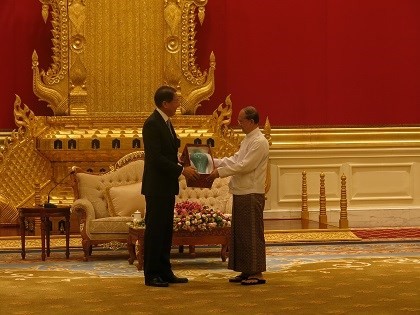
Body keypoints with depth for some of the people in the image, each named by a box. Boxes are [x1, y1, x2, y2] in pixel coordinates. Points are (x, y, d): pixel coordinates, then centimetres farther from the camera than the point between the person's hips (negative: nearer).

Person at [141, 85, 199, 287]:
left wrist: (183, 167, 5)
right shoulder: (152, 124, -15)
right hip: (156, 187, -9)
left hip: (167, 186, 9)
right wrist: (182, 170, -19)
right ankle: (151, 275, 2)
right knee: (154, 230, -3)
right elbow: (156, 157, -22)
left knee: (166, 230, 11)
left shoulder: (166, 123, 15)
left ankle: (165, 272, 17)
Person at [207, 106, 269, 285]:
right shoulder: (248, 140, 17)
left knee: (252, 234, -5)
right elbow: (235, 159, 22)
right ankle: (246, 271, 18)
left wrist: (220, 172, -17)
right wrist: (215, 162, 13)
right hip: (241, 193, 10)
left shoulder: (259, 142, -14)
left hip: (252, 194, -10)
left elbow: (244, 166, -20)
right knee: (240, 233, 12)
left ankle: (257, 273, 0)